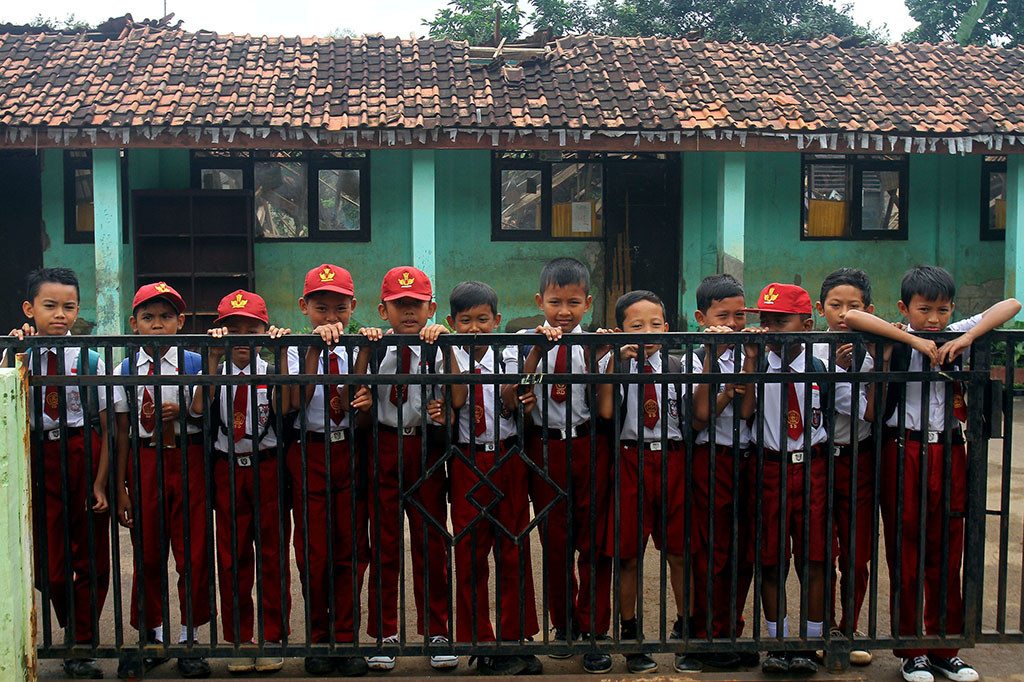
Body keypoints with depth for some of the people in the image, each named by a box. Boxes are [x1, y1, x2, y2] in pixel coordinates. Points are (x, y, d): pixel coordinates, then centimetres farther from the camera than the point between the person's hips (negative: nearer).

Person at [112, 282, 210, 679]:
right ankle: (153, 635, 23)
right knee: (147, 554, 7)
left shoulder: (195, 364, 2)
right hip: (144, 464, 1)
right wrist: (121, 487, 2)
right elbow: (122, 431, 5)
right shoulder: (126, 371, 5)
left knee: (193, 553, 1)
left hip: (188, 461, -1)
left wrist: (182, 412, -17)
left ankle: (189, 637, 15)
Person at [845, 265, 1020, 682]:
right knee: (904, 554, 3)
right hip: (904, 451, -3)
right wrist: (913, 340, -22)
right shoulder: (897, 343, -4)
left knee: (947, 554, 10)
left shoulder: (956, 338, 6)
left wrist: (968, 338, -13)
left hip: (948, 452, 3)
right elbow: (851, 317, -20)